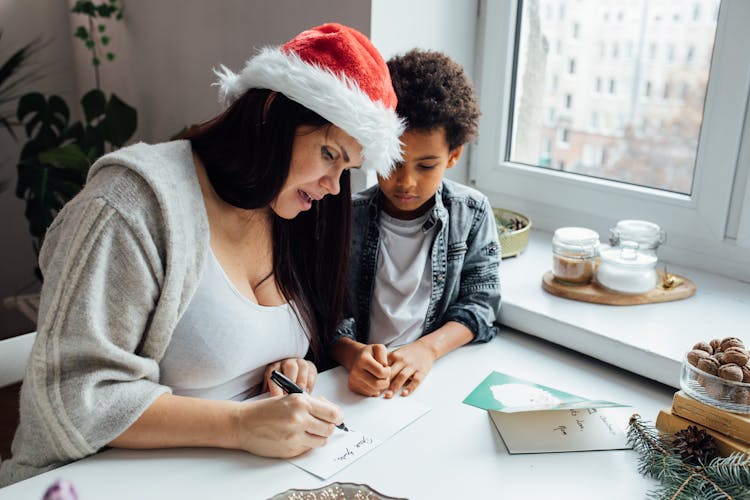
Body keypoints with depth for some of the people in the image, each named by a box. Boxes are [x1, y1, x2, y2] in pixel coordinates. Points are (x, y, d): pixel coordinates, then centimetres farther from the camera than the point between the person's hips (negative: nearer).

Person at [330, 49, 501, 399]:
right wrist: (353, 354, -24)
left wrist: (427, 349, -14)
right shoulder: (349, 218, -1)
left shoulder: (472, 214, 4)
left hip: (442, 371, 1)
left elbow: (480, 302, 3)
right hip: (362, 386, -1)